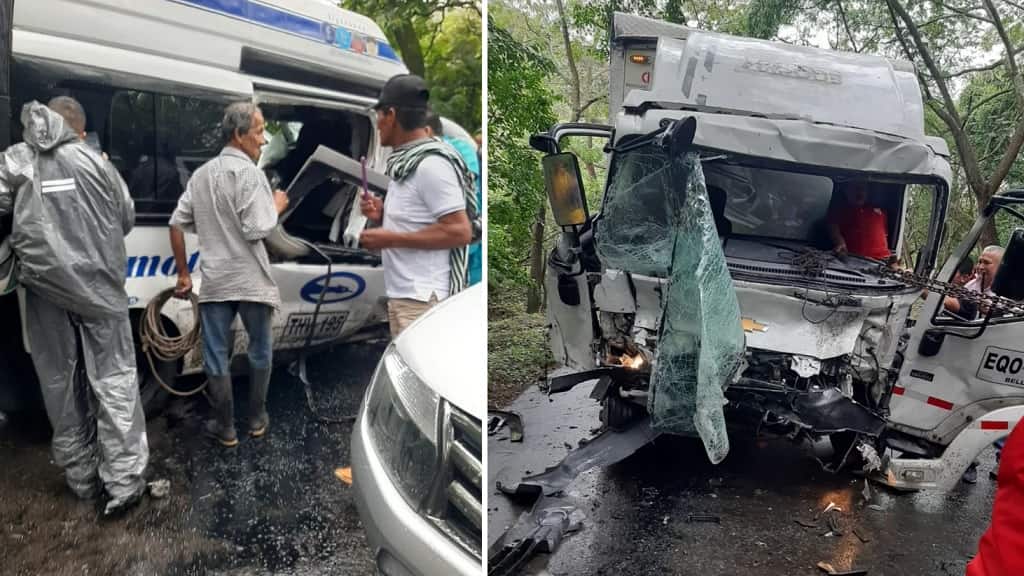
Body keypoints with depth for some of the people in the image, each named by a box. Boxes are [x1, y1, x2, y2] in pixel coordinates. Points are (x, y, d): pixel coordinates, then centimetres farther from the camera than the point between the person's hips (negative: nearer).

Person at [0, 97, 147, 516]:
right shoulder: (94, 160, 1)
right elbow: (127, 219, 8)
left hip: (46, 288, 1)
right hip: (99, 285, -1)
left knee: (62, 384, 13)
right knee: (113, 379, 3)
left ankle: (82, 477, 22)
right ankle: (123, 479, -3)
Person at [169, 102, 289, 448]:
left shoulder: (201, 174, 10)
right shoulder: (249, 172, -12)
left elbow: (177, 225, 11)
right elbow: (257, 230, -20)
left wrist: (183, 273, 17)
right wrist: (277, 207, -1)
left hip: (214, 281, 5)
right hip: (250, 280, -5)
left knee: (216, 356, 10)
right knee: (260, 349, 15)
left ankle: (225, 428, 19)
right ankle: (257, 419, 25)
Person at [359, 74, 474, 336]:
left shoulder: (431, 164, -15)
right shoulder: (408, 163, 16)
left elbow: (459, 232, -20)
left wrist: (390, 238, -17)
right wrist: (383, 214, 6)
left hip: (423, 299, -10)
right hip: (403, 295, 10)